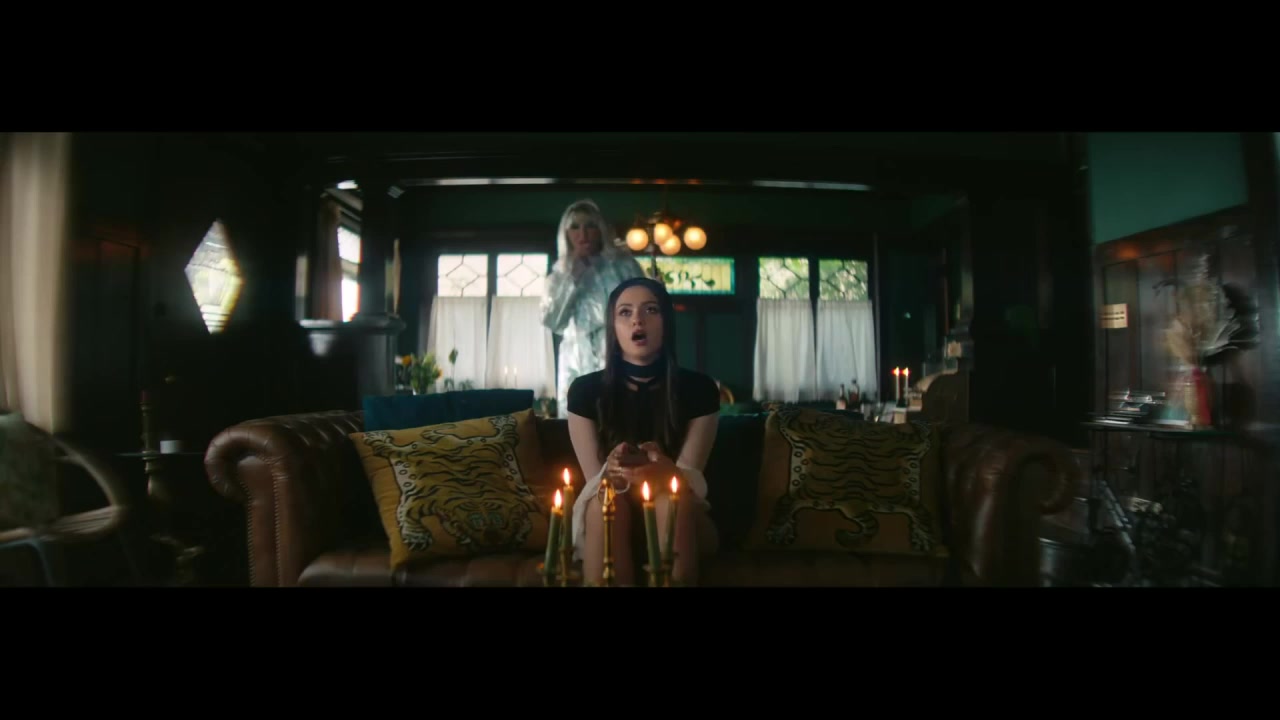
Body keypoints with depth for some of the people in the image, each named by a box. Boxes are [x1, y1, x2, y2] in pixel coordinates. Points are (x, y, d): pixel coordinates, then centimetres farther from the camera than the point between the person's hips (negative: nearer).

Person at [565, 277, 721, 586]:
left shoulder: (699, 388, -9)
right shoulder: (585, 390, -9)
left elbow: (690, 479, -13)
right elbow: (594, 482, -9)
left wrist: (664, 472, -40)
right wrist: (612, 471, -36)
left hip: (679, 517, 0)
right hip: (608, 520, 1)